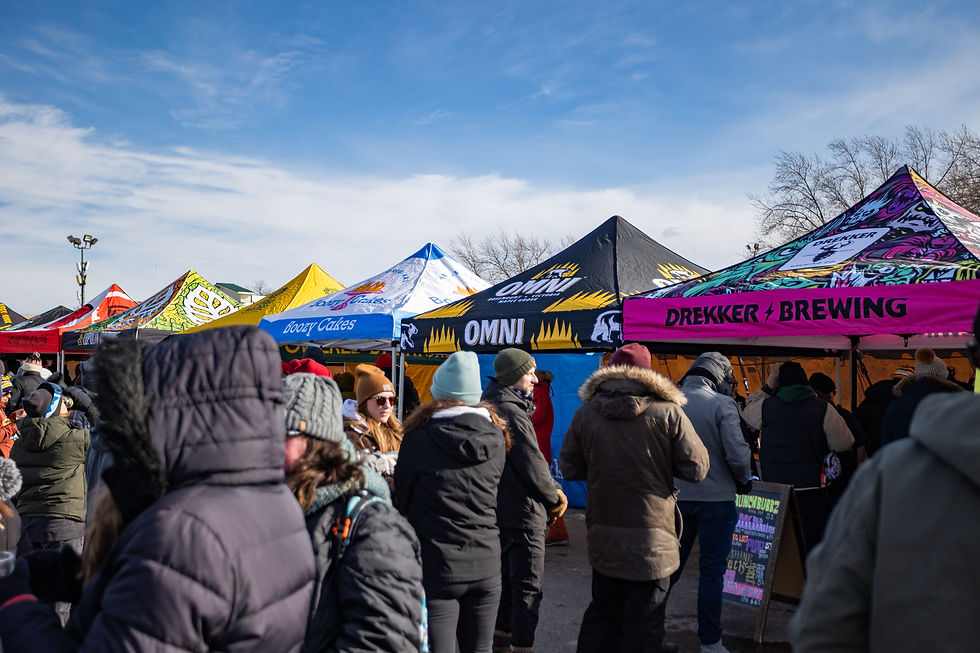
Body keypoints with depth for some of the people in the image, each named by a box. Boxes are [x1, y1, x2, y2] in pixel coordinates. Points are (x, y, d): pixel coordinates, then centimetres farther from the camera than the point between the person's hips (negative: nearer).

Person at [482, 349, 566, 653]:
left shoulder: (492, 406, 11)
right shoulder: (512, 412, -21)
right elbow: (532, 465, -19)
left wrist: (551, 489, 6)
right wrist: (554, 497, -3)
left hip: (500, 509, 10)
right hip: (524, 513, -10)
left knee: (508, 575, 22)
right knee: (529, 586, -2)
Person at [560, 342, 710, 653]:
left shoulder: (586, 412, -2)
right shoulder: (668, 412, -11)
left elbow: (570, 468, 5)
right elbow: (697, 468, -7)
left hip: (603, 534, 4)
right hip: (651, 536, -3)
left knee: (602, 613, 20)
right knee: (645, 619, 8)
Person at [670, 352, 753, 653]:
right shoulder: (722, 405, -11)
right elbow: (737, 453, -16)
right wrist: (744, 482, 3)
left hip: (676, 496, 4)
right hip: (716, 498, -4)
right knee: (711, 571, 6)